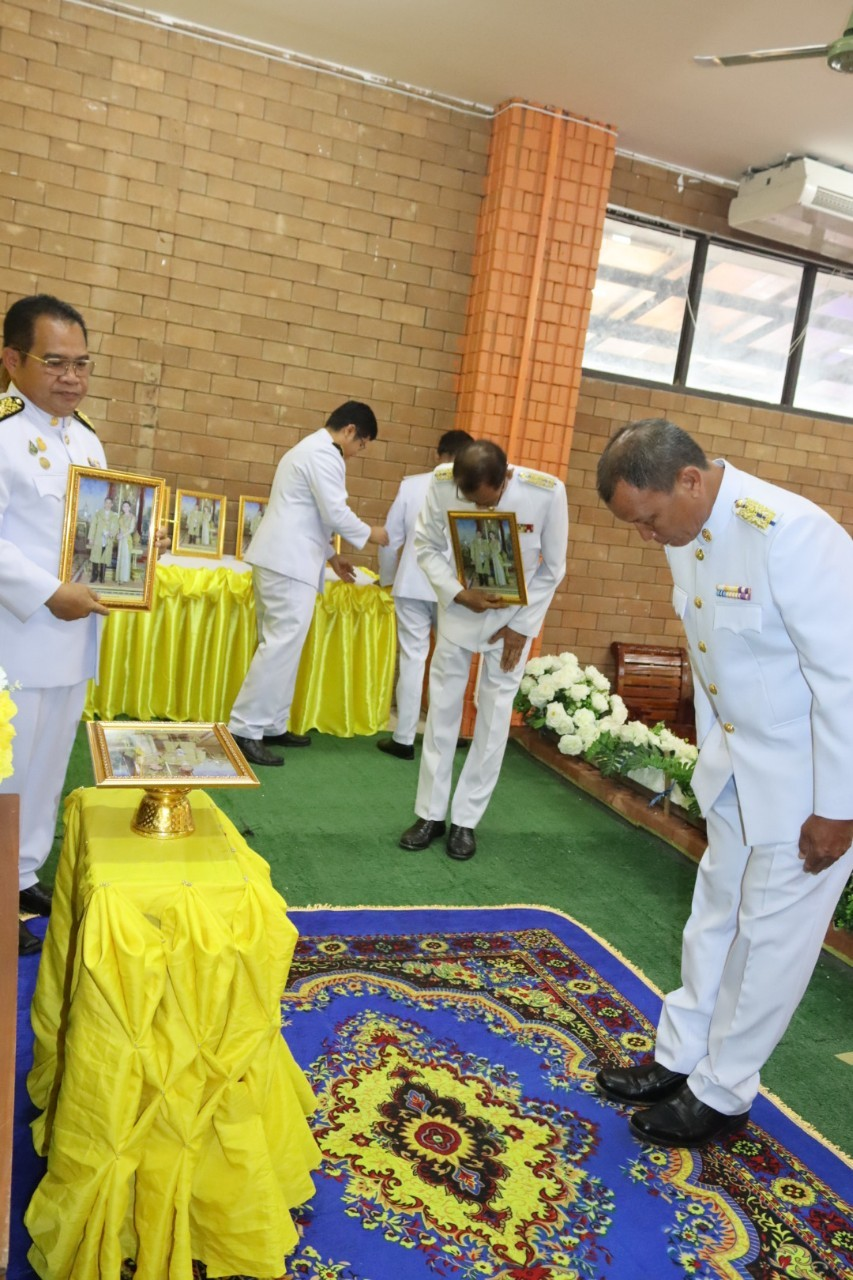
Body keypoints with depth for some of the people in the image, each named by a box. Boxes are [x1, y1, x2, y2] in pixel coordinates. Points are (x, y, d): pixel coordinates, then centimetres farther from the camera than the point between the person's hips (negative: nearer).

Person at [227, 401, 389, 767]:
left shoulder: (310, 448, 24)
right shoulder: (324, 453, -10)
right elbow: (335, 513, -16)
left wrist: (330, 556, 26)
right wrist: (370, 534, 1)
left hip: (280, 558, 11)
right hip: (289, 562, -11)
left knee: (279, 645, 12)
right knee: (281, 647, -10)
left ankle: (270, 726, 16)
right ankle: (245, 730, -9)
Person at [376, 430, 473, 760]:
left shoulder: (411, 485, -1)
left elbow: (391, 538, 3)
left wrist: (387, 578, 18)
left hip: (413, 584, 1)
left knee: (412, 659, 5)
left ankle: (404, 739, 8)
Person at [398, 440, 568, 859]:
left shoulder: (547, 492, -27)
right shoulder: (442, 483, -24)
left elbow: (552, 569, -13)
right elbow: (426, 547, -9)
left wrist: (520, 625, -12)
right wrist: (459, 594, -23)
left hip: (515, 611, -1)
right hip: (460, 603, 1)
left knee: (495, 712, 1)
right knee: (443, 703, 4)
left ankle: (466, 819, 14)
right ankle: (431, 813, 16)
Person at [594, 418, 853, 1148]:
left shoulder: (792, 535, -28)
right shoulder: (686, 538, -2)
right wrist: (712, 753, 13)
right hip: (738, 762, 8)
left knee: (771, 935, 7)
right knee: (715, 914, 17)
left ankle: (721, 1095, 24)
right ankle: (679, 1059, 34)